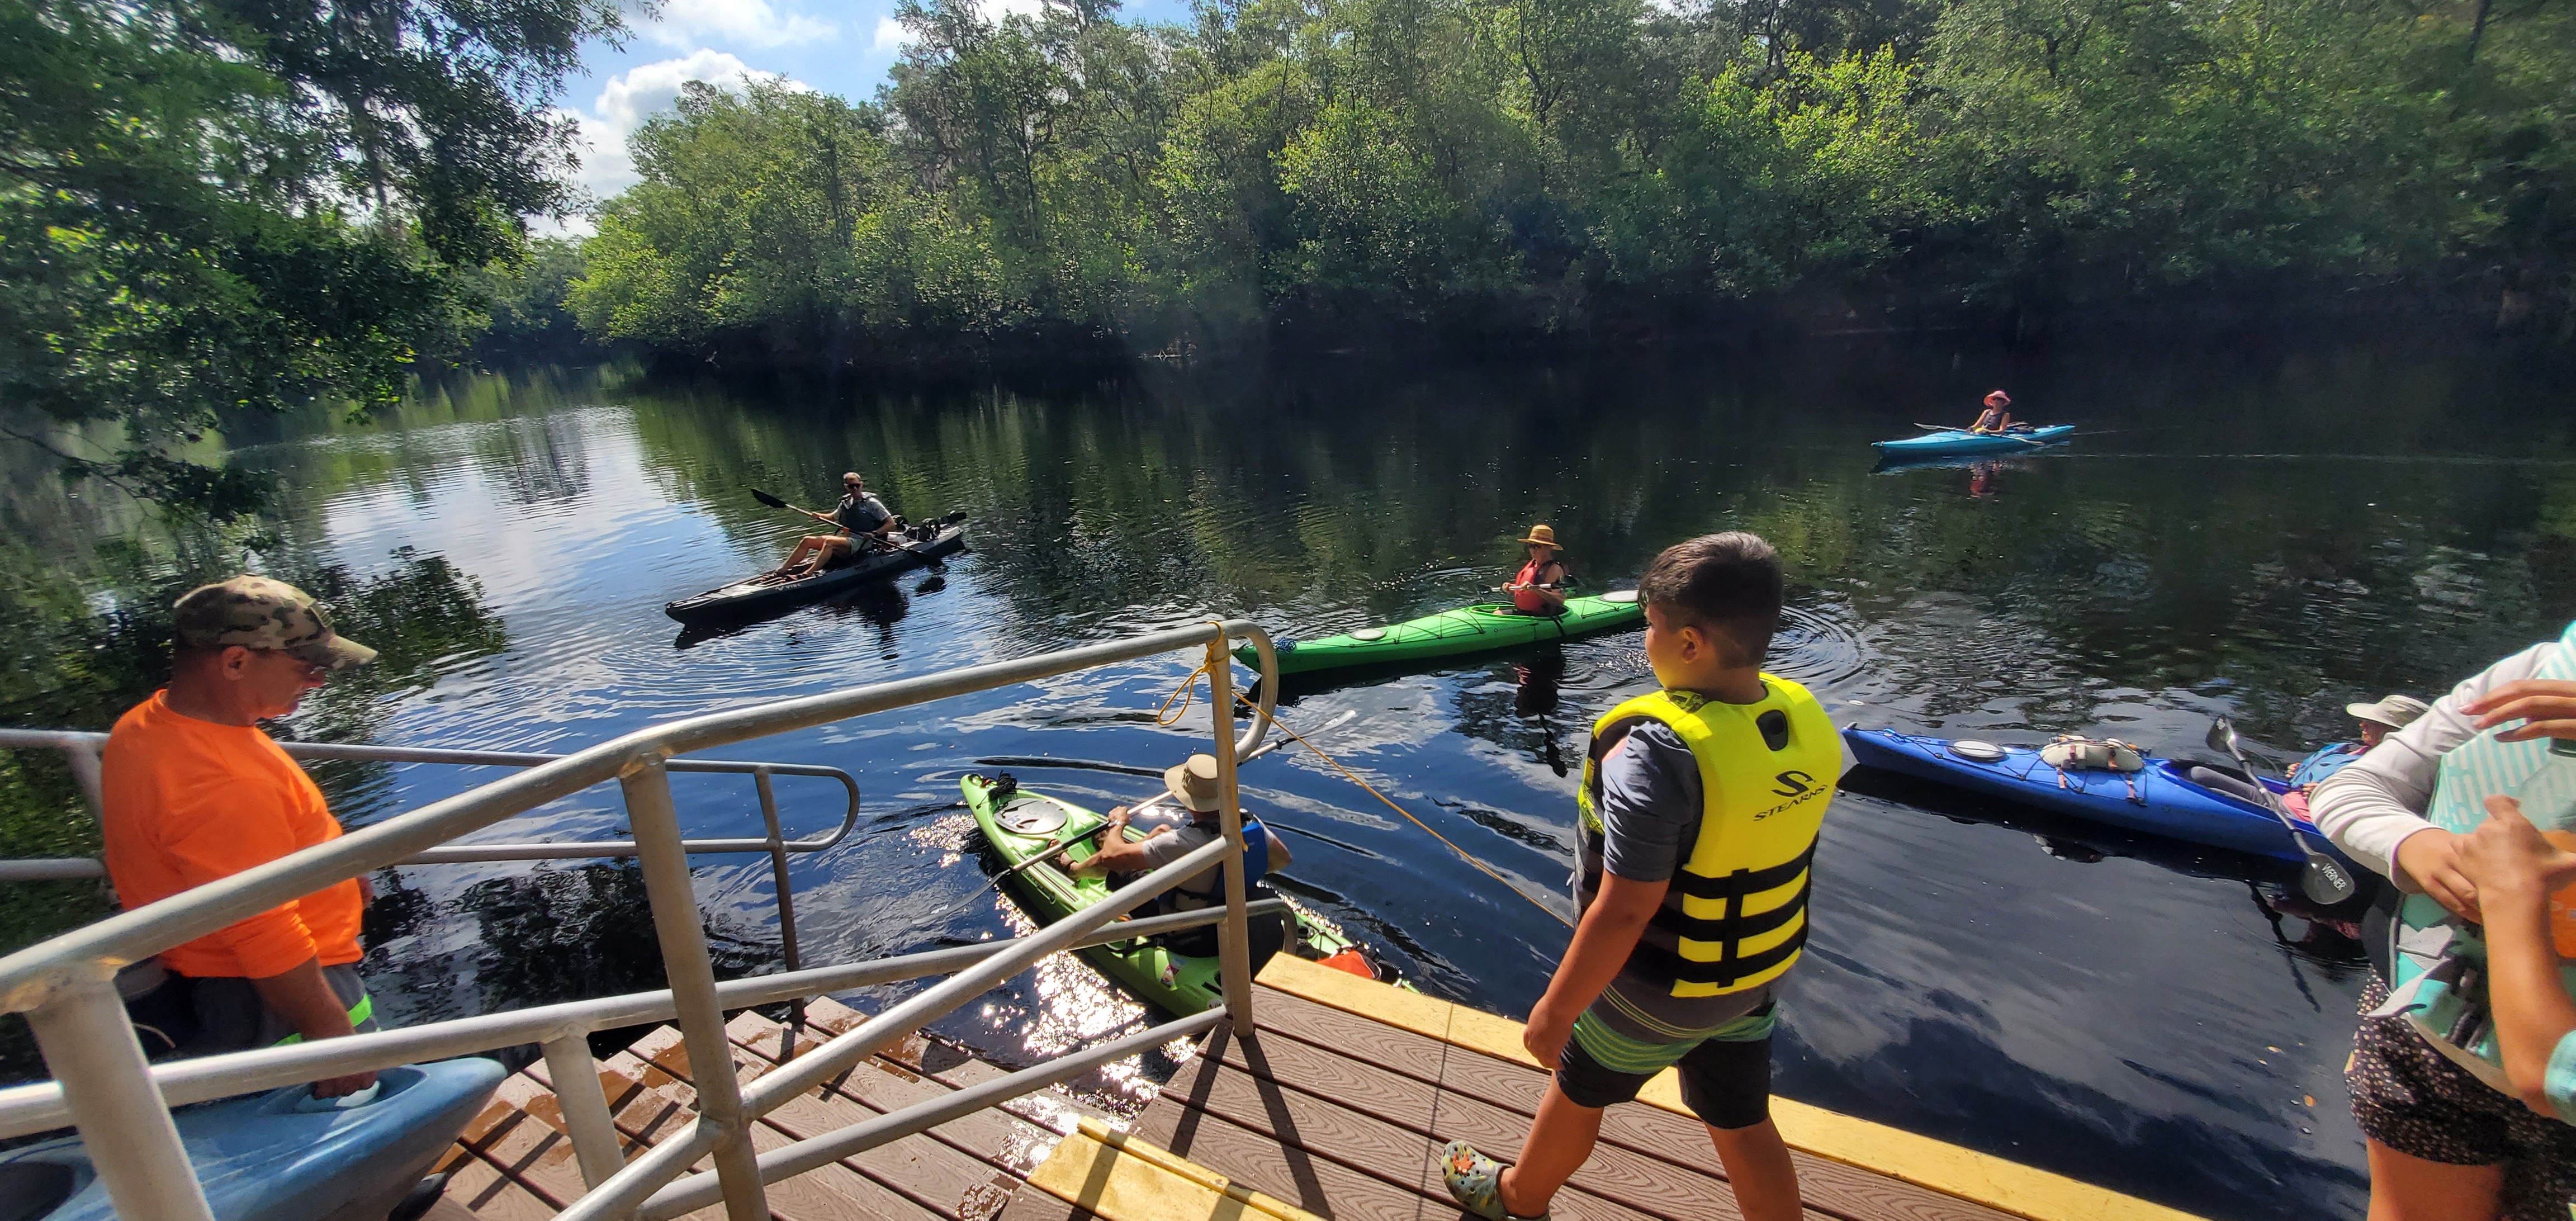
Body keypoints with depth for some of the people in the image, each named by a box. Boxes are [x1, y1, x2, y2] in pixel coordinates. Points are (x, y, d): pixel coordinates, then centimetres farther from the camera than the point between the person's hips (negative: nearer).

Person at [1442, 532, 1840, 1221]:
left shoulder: (1658, 753, -35)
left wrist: (1554, 1011, -18)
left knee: (1577, 1092, 21)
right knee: (1743, 1125, 24)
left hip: (1656, 991, -5)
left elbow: (1621, 914, -31)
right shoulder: (1806, 718, -12)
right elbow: (1764, 843, 3)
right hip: (1755, 977, 6)